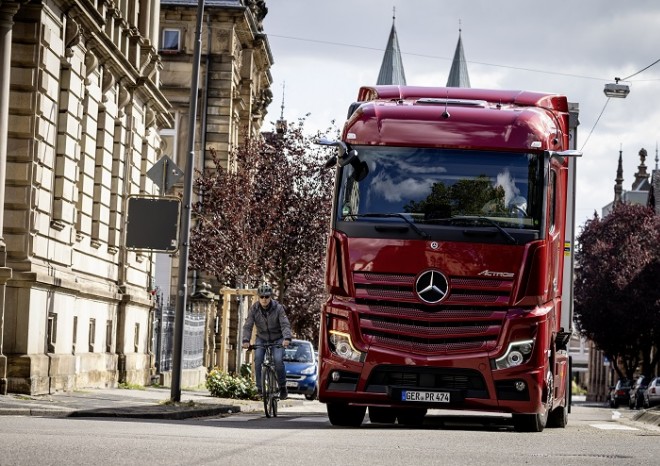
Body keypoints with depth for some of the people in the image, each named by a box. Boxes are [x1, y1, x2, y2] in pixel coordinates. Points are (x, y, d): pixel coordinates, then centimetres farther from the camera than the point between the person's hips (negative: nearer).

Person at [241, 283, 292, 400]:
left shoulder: (278, 308, -18)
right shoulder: (253, 309, -12)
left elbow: (285, 324, -26)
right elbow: (248, 326, -18)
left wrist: (287, 338, -45)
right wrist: (246, 340, -36)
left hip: (277, 339, -2)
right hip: (261, 338, 2)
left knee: (278, 360, -23)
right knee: (258, 359, -22)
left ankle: (283, 387, -4)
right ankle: (260, 388, -11)